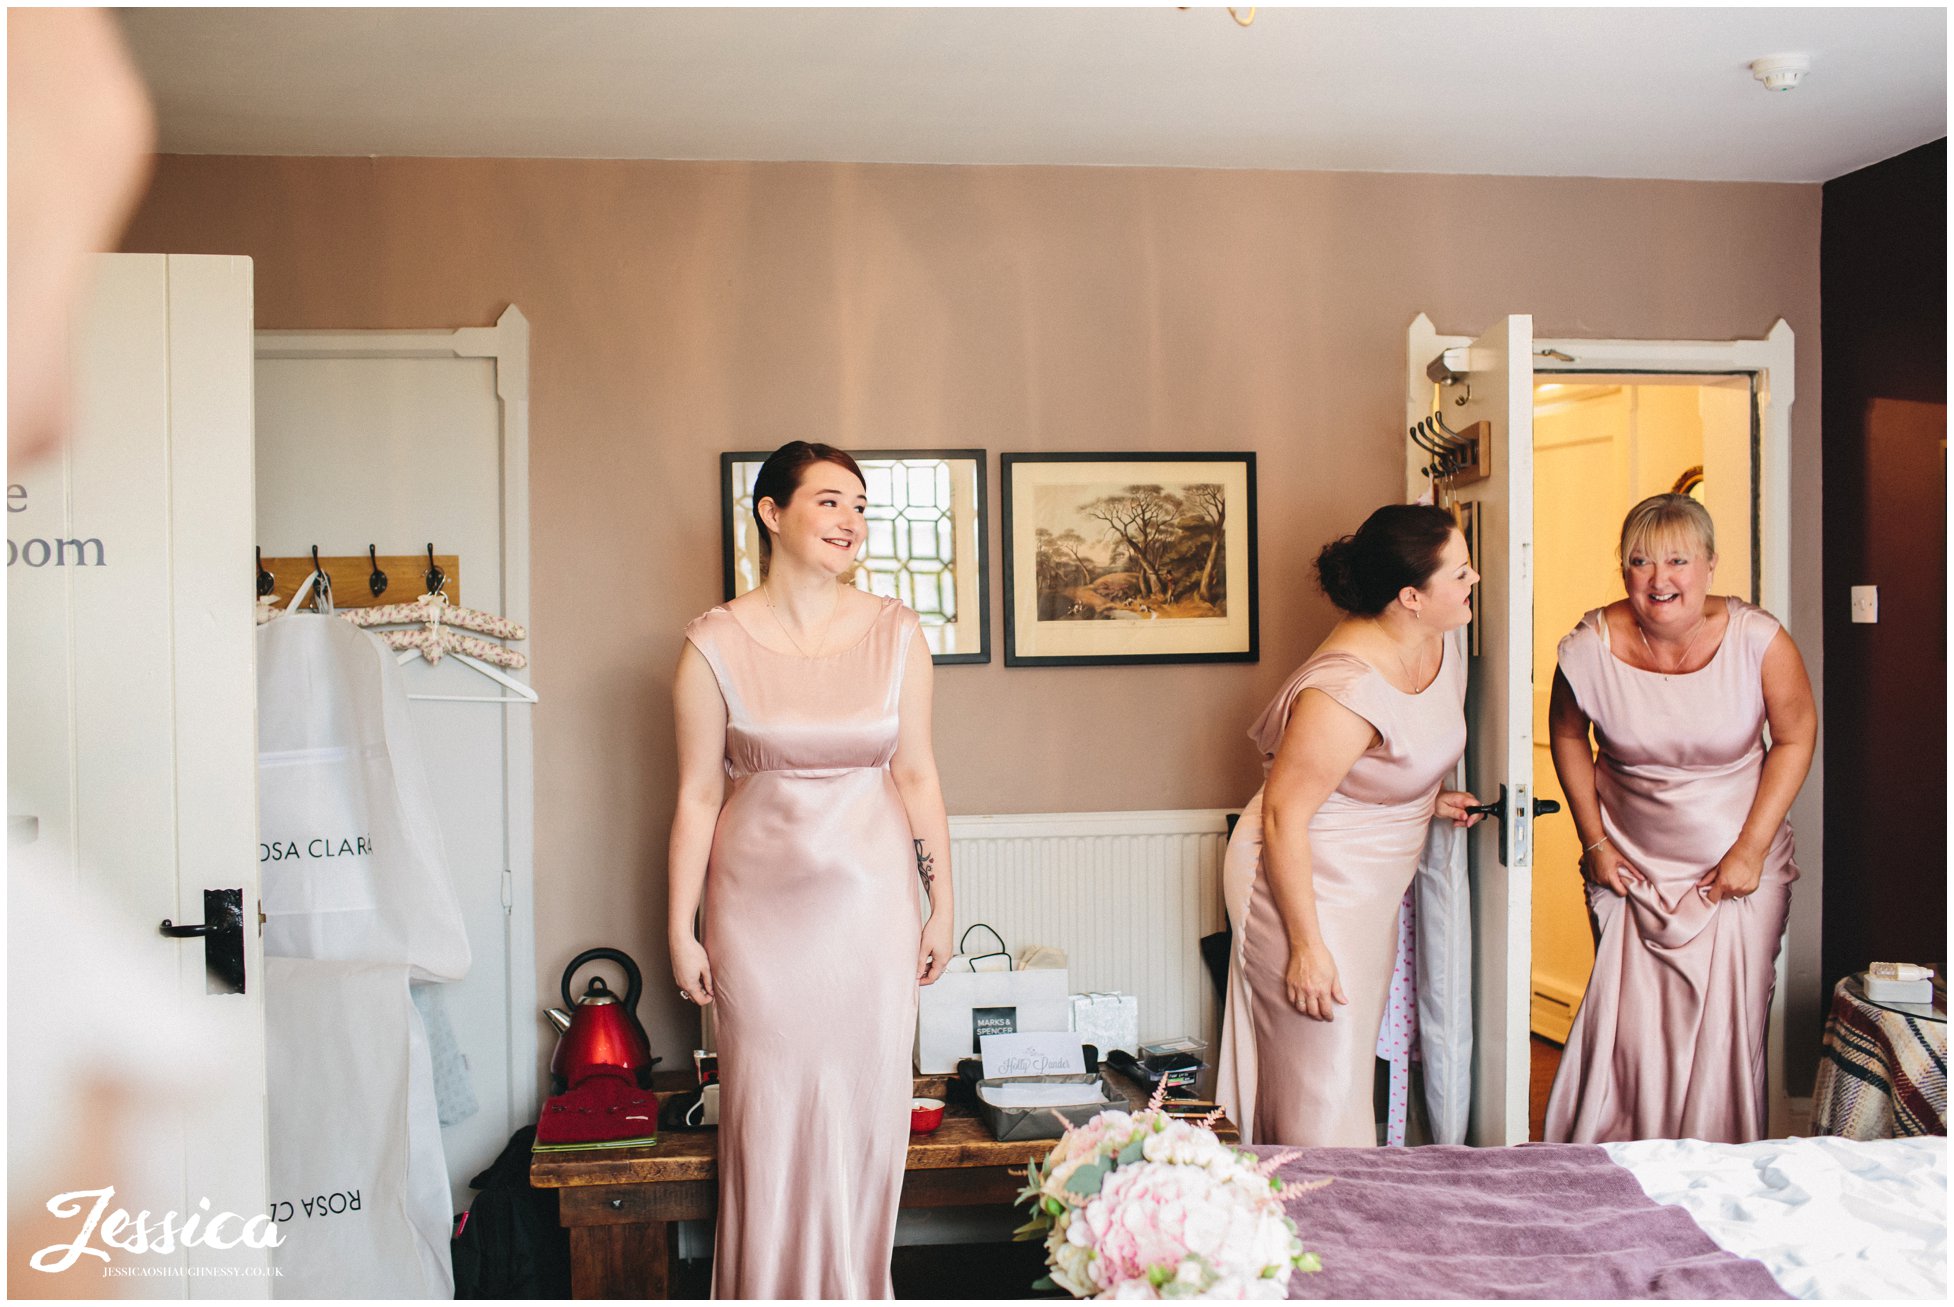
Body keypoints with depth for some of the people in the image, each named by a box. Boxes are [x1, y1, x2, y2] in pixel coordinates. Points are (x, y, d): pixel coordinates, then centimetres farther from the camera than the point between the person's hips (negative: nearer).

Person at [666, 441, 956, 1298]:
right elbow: (698, 797, -2)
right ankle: (768, 1288, 26)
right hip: (760, 905, -1)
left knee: (865, 1099, 9)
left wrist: (941, 907, 4)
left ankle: (854, 1286, 29)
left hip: (871, 900, 2)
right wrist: (681, 931, -1)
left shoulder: (895, 634, -1)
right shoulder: (715, 645, -5)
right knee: (768, 1107, 7)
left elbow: (917, 776, 3)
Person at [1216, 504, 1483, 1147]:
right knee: (1323, 1088, 0)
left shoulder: (1442, 639, -3)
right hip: (1304, 884, -9)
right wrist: (1306, 946, -21)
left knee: (1355, 1060, 19)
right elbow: (1282, 814, -25)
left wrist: (1427, 798, 3)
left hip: (1372, 887, 9)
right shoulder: (1348, 689, -31)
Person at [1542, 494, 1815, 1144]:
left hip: (1741, 871, 0)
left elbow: (1795, 737, -1)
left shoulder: (1758, 639, -15)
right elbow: (1567, 735, 5)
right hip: (1631, 870, 0)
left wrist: (1752, 849, -6)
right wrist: (1593, 840, 2)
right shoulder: (1590, 647, -14)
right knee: (1626, 1032, 3)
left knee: (1728, 1032, 2)